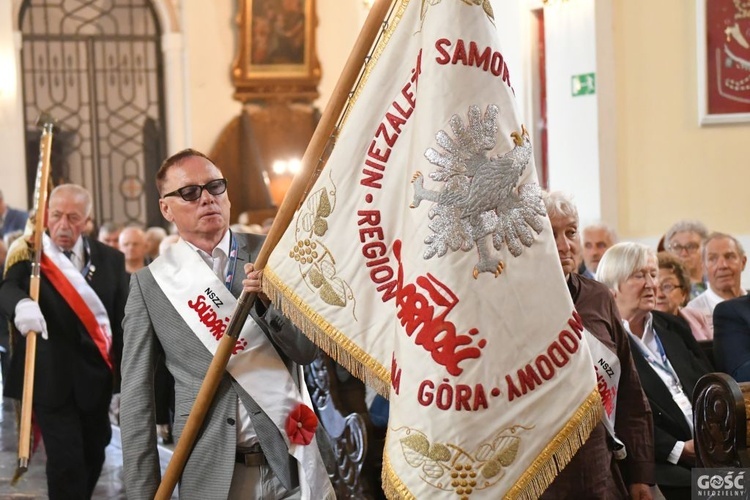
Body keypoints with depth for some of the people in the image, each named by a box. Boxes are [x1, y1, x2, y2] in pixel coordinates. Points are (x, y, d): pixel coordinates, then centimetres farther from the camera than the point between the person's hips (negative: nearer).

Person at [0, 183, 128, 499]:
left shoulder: (110, 260, 4)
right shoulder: (29, 256, -7)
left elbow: (122, 320, 4)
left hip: (95, 376, 4)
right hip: (51, 379, -4)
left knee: (93, 456, 15)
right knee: (65, 461, -5)